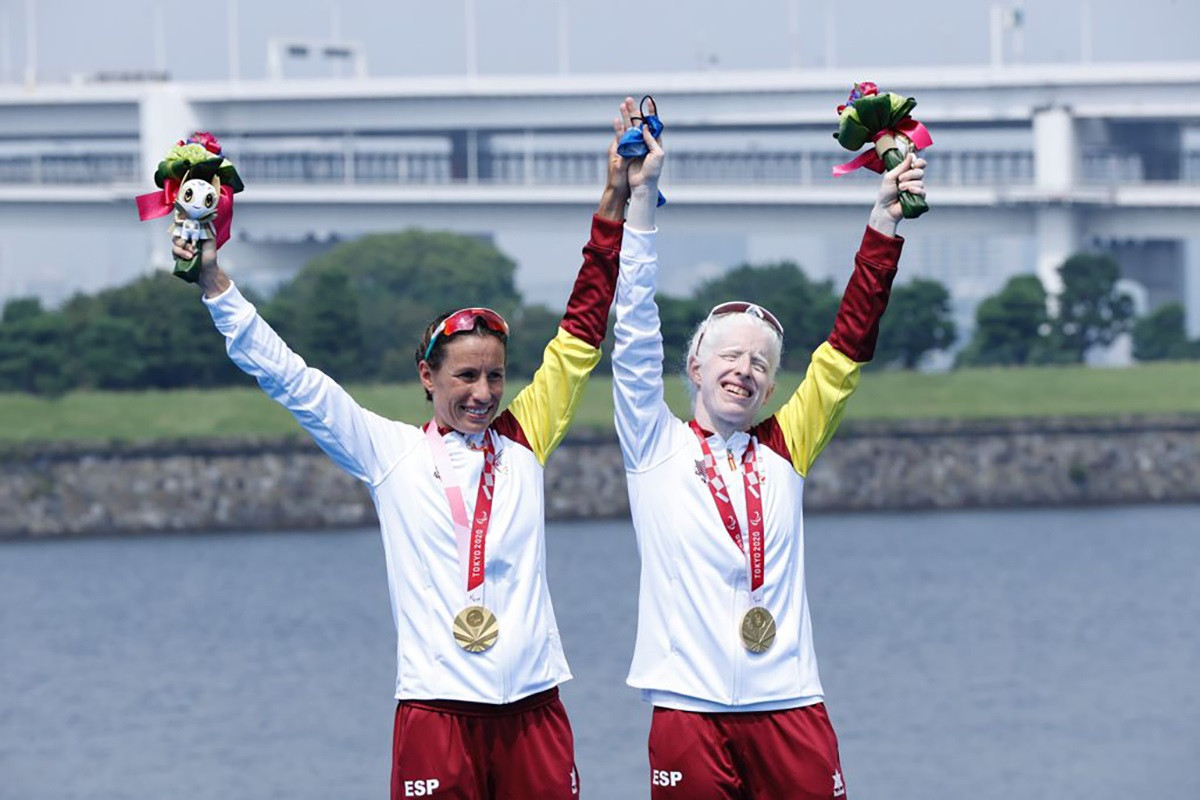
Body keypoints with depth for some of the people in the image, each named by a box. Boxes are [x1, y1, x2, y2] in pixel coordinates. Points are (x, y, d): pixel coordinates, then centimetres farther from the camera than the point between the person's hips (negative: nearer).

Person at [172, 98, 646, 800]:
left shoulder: (524, 441, 11)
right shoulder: (390, 451, 7)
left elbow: (583, 332, 11)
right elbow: (287, 377, 7)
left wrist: (617, 203, 8)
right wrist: (215, 285, 2)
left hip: (532, 707, 2)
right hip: (437, 707, -2)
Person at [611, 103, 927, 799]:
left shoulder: (784, 453, 14)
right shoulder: (657, 446, 8)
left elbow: (847, 349, 10)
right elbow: (636, 333, 0)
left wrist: (886, 225, 3)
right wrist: (640, 195, -6)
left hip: (790, 708, 2)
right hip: (690, 709, -2)